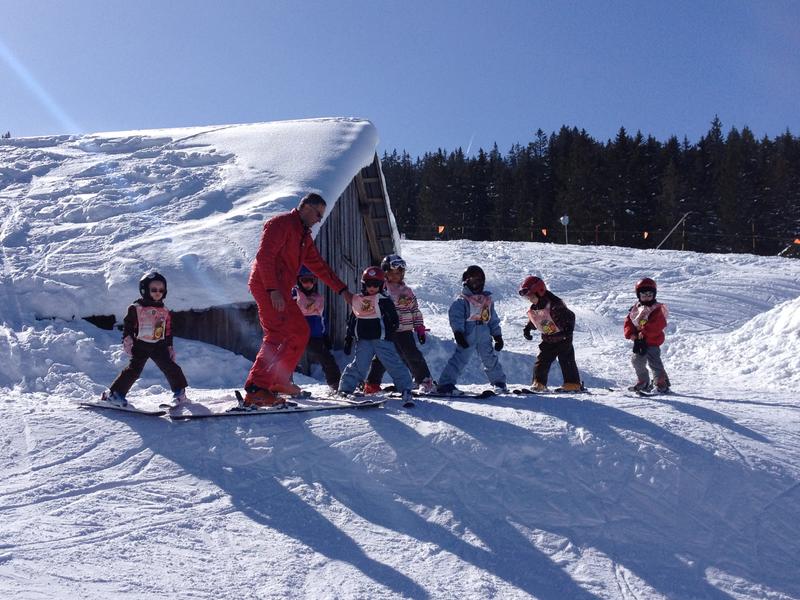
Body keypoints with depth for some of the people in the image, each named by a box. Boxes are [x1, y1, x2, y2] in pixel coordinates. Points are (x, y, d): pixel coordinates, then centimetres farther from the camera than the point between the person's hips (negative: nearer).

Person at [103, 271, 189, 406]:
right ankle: (115, 393, -2)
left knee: (171, 368, -2)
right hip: (140, 345, -4)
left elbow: (168, 331, 17)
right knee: (134, 369, -11)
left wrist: (170, 347, 15)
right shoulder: (136, 308, -3)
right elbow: (127, 326, -1)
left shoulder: (164, 311, 11)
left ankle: (180, 392, 11)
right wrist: (127, 340, -8)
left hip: (159, 346, 4)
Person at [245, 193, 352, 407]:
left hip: (280, 292, 10)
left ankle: (279, 380, 22)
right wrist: (273, 290, -25)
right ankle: (255, 390, -21)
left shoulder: (304, 236, 23)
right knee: (276, 336, -17)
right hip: (267, 287, -10)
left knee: (300, 331, 14)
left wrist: (342, 290, 23)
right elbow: (264, 257, -18)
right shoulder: (280, 224, -7)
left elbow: (319, 266, 27)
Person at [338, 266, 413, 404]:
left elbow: (394, 320, -1)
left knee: (394, 364, -8)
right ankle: (346, 388, 10)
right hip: (363, 340, 3)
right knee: (358, 365, 1)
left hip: (382, 339, -3)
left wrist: (389, 332, -10)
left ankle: (405, 389, -7)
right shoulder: (357, 301, 11)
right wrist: (348, 339, 16)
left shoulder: (384, 300, -1)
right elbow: (351, 322, 18)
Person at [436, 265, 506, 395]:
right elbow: (455, 316, -9)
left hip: (485, 337, 5)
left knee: (491, 359, 12)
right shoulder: (461, 301, 0)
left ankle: (499, 382, 29)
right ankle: (446, 384, -15)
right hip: (467, 336, -5)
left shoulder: (488, 300, 18)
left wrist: (498, 336, 16)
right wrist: (458, 333, -20)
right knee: (460, 358, -14)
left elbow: (493, 320, 22)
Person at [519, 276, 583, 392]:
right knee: (542, 360, 1)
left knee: (566, 360, -8)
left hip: (563, 338, -6)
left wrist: (568, 329, -32)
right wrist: (527, 328, 5)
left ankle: (573, 384, -1)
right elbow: (532, 321, 20)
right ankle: (539, 383, 7)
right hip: (548, 340, 6)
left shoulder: (555, 305, -24)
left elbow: (570, 316, -22)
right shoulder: (533, 310, 0)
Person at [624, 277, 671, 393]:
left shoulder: (657, 309, -12)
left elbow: (657, 325, -24)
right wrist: (631, 334, -10)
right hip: (639, 342, 8)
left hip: (652, 341, -8)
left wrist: (643, 333, -27)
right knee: (637, 361, 16)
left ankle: (662, 383, -4)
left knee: (654, 362, -13)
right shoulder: (635, 309, 9)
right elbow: (628, 322, 8)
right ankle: (643, 382, 32)